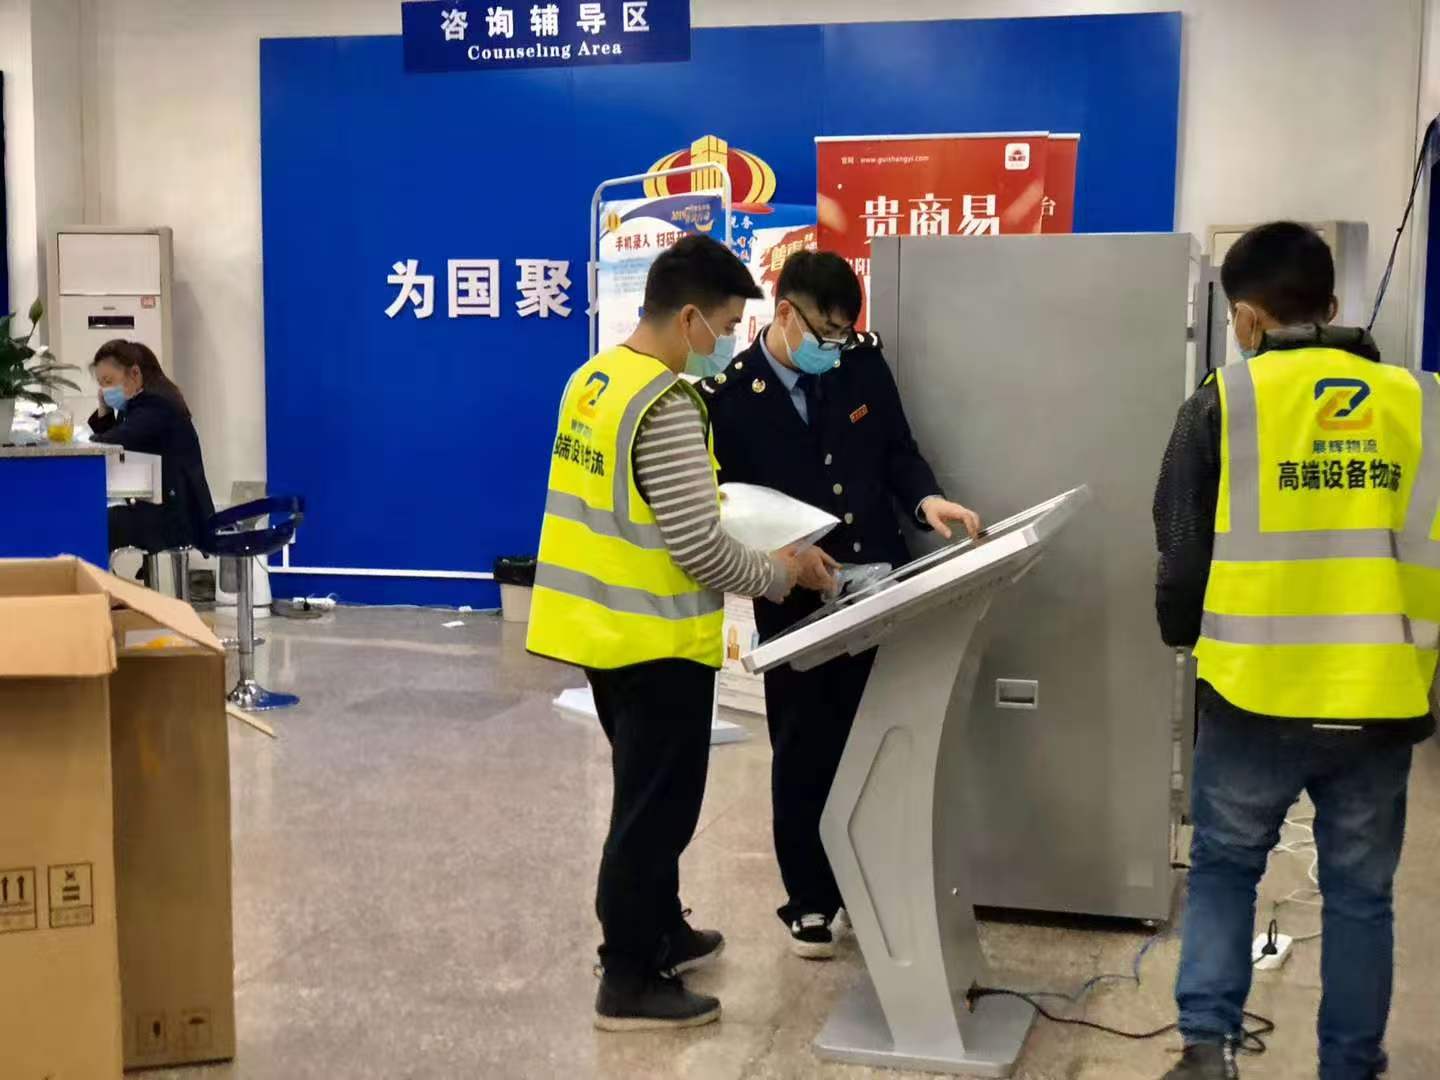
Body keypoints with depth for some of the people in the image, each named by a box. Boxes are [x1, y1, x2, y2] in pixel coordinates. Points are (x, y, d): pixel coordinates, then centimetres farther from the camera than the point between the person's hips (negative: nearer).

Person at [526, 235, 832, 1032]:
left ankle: (661, 933, 37)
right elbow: (698, 549, -23)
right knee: (655, 806, 3)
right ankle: (629, 982, 13)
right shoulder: (666, 406, -22)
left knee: (646, 796, 22)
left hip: (602, 625, 9)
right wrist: (779, 573, -8)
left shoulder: (591, 380, 6)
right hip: (654, 639, -9)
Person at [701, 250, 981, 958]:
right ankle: (811, 902, 23)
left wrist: (925, 499, -12)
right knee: (805, 754, 8)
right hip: (795, 603, -3)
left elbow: (896, 451, 8)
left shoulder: (862, 362, 0)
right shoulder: (728, 396, -10)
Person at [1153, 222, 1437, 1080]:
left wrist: (1182, 633, 18)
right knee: (1360, 894, 15)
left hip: (1258, 693, -2)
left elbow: (1183, 553, -2)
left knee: (1224, 870, 17)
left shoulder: (1227, 403, -5)